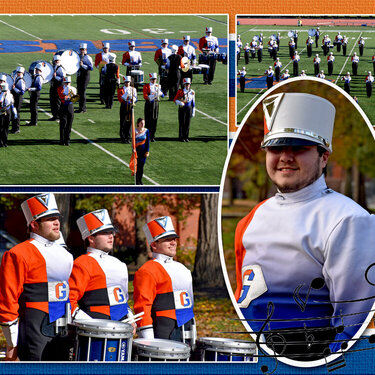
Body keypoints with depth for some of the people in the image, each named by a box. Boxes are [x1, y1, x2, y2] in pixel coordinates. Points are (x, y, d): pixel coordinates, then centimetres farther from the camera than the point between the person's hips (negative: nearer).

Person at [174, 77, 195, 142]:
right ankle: (181, 137, 6)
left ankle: (186, 137, 12)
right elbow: (175, 100, -3)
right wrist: (180, 102, -24)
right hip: (182, 108, -3)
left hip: (189, 108, 3)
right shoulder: (180, 91, -4)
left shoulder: (192, 92, 6)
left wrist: (193, 112, 9)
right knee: (182, 123, -1)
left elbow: (193, 102, 11)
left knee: (187, 123, 4)